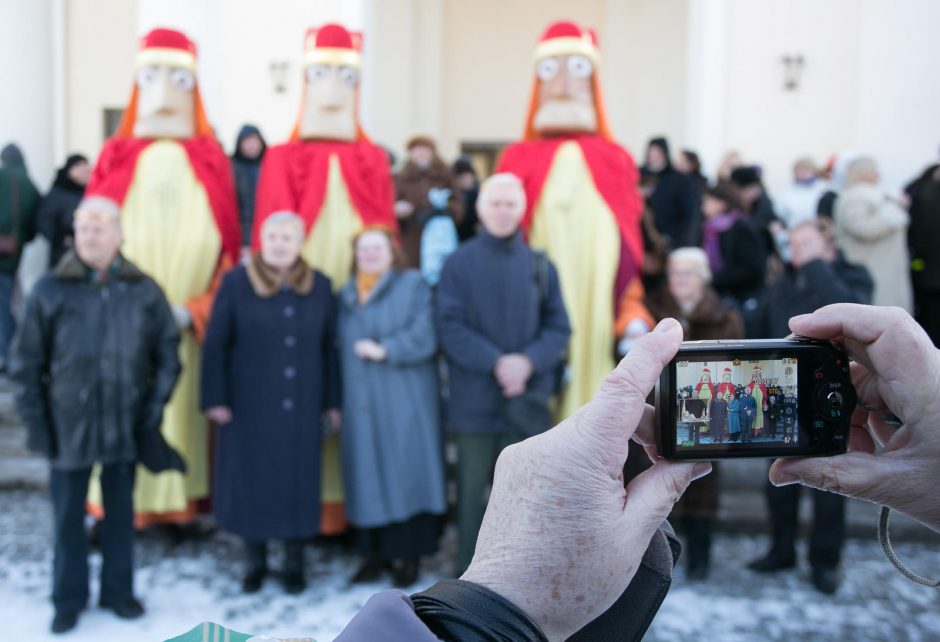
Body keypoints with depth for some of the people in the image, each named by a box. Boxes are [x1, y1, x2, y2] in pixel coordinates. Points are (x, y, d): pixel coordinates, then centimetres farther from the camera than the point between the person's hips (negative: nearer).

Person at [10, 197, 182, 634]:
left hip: (126, 426, 1)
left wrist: (154, 409, -2)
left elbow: (167, 353, 4)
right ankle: (68, 600, 27)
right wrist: (35, 420, -4)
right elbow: (25, 362, -1)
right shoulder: (50, 291, -4)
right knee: (68, 516, 10)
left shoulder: (143, 291, -1)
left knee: (120, 512, 14)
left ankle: (118, 591, 31)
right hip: (68, 426, -1)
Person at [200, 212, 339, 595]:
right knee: (249, 480, 7)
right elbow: (215, 344, -2)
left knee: (299, 481, 7)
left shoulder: (319, 286, 3)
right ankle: (255, 561, 26)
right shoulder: (236, 283, -3)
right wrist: (215, 399, -6)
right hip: (248, 404, -1)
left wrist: (332, 401, 4)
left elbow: (329, 347, 5)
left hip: (301, 406, 1)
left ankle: (294, 563, 23)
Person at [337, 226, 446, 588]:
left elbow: (423, 336, -11)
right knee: (368, 477, 5)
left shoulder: (412, 285, 2)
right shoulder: (346, 295, 16)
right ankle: (374, 552, 14)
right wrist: (337, 402, 3)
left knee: (405, 473, -3)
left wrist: (384, 350, -15)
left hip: (403, 403, -4)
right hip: (361, 404, 4)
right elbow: (339, 348, 12)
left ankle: (406, 555, 6)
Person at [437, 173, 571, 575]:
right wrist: (496, 362, -19)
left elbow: (558, 327, 2)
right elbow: (450, 327, -8)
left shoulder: (540, 266, 5)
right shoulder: (459, 263, -1)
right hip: (475, 396, -1)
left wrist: (528, 362, -15)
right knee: (473, 488, 7)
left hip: (527, 398, 2)